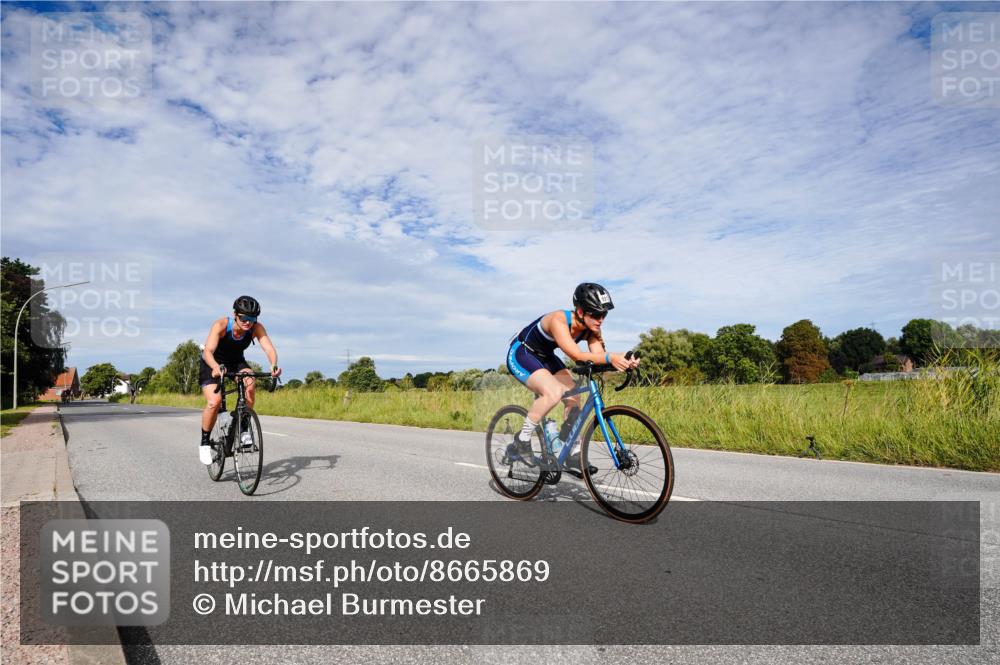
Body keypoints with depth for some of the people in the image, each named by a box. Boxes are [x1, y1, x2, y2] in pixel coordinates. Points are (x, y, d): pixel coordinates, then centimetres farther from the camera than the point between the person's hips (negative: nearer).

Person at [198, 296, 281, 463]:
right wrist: (216, 367, -62)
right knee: (214, 401, -23)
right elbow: (207, 352, -41)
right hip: (213, 364, -3)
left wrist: (274, 365, -56)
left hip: (236, 361, 3)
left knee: (250, 385, -29)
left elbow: (269, 348, -34)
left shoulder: (257, 328, -23)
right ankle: (204, 443, -1)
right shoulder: (221, 325, -31)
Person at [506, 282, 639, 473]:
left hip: (545, 357, 8)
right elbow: (576, 355, -45)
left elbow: (598, 359, -21)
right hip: (520, 354, -8)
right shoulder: (559, 320, -34)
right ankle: (521, 441, -12)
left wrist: (623, 362, -39)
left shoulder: (591, 329, -12)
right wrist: (610, 357, -54)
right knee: (553, 392, -30)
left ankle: (574, 456, 7)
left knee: (574, 397, -5)